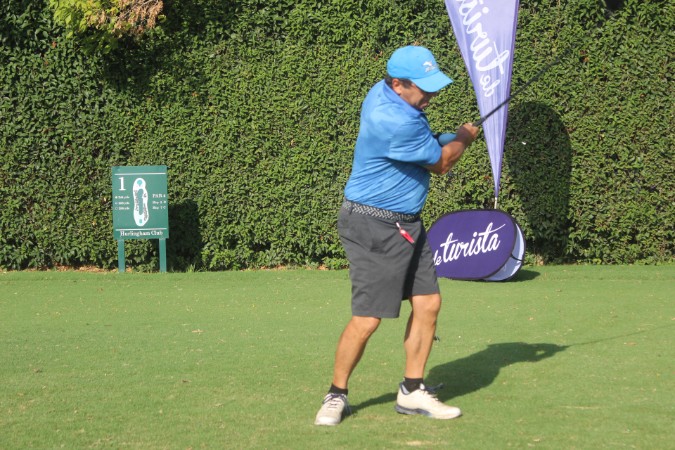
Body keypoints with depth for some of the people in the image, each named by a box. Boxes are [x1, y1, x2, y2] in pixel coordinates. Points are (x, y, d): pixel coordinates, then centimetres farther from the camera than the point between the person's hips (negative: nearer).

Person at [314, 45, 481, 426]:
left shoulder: (383, 93, 4)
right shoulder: (397, 123, -26)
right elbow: (442, 163, -9)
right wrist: (464, 139, 11)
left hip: (407, 224, 10)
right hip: (375, 227, -10)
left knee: (428, 303, 6)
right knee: (367, 319, -7)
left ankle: (413, 391, 15)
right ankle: (337, 395, 10)